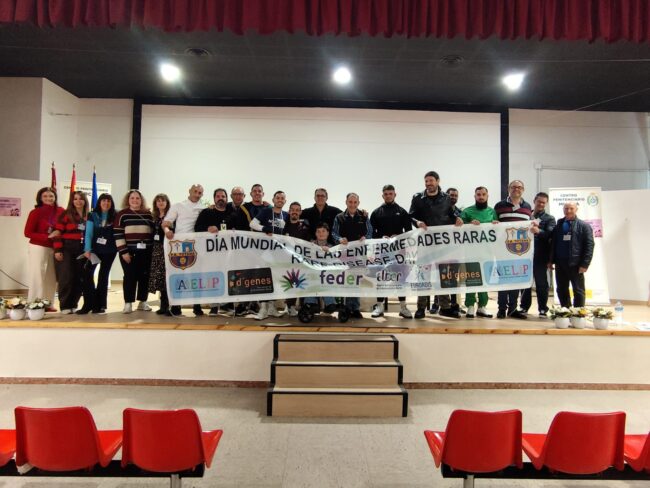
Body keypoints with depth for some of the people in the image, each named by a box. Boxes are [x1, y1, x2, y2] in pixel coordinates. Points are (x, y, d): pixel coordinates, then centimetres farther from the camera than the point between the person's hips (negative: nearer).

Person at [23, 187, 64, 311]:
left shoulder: (60, 211, 2)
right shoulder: (35, 212, -7)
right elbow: (28, 233, -8)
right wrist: (48, 236, -17)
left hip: (54, 249, 4)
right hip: (38, 248, -4)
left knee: (51, 277, 6)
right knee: (37, 277, -1)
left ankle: (48, 304, 16)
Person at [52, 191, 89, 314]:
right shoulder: (65, 215, -3)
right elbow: (57, 233, -7)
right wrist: (57, 250, -13)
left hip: (82, 251, 5)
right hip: (66, 250, -4)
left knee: (79, 279, 5)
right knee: (66, 278, -4)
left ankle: (73, 305, 16)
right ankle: (65, 306, 4)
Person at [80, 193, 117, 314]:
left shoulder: (114, 216, 4)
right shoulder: (93, 215, 1)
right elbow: (88, 233, -4)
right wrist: (87, 249, -13)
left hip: (109, 250, 1)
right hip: (94, 249, -1)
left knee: (103, 276, 6)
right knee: (87, 273, -12)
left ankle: (99, 305, 13)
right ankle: (88, 304, -4)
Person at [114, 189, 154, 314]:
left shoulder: (148, 214, 11)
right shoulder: (122, 214, 2)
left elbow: (153, 232, 13)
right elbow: (118, 234, -4)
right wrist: (123, 251, -11)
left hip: (145, 251, 3)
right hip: (129, 251, -3)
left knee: (144, 276, 6)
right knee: (130, 276, -2)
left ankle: (142, 302, 17)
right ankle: (128, 303, 6)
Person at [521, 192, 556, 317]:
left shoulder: (549, 218, 5)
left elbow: (550, 234, -12)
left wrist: (538, 231, -30)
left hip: (540, 256, -3)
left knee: (541, 283, 1)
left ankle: (543, 309, 8)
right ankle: (524, 307, 17)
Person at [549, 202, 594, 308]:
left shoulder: (584, 226, -1)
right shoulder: (558, 224, 10)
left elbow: (589, 246, -7)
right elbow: (553, 243, 12)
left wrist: (585, 264, -14)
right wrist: (551, 260, 7)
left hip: (576, 264, -4)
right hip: (560, 264, 4)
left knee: (578, 291, 5)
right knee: (561, 290, 11)